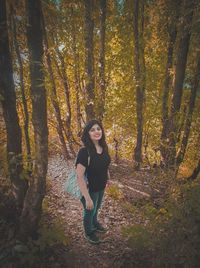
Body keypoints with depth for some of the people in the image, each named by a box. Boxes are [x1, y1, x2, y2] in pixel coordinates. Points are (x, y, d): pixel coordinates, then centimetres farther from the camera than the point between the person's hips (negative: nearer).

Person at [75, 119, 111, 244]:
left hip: (101, 187, 6)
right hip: (90, 189, -6)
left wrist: (108, 179, 15)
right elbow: (80, 177, -31)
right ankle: (89, 232, 50)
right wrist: (87, 198, -30)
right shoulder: (84, 151, -32)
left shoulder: (104, 147, -10)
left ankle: (95, 224, 62)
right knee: (89, 211, 21)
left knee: (96, 208, 31)